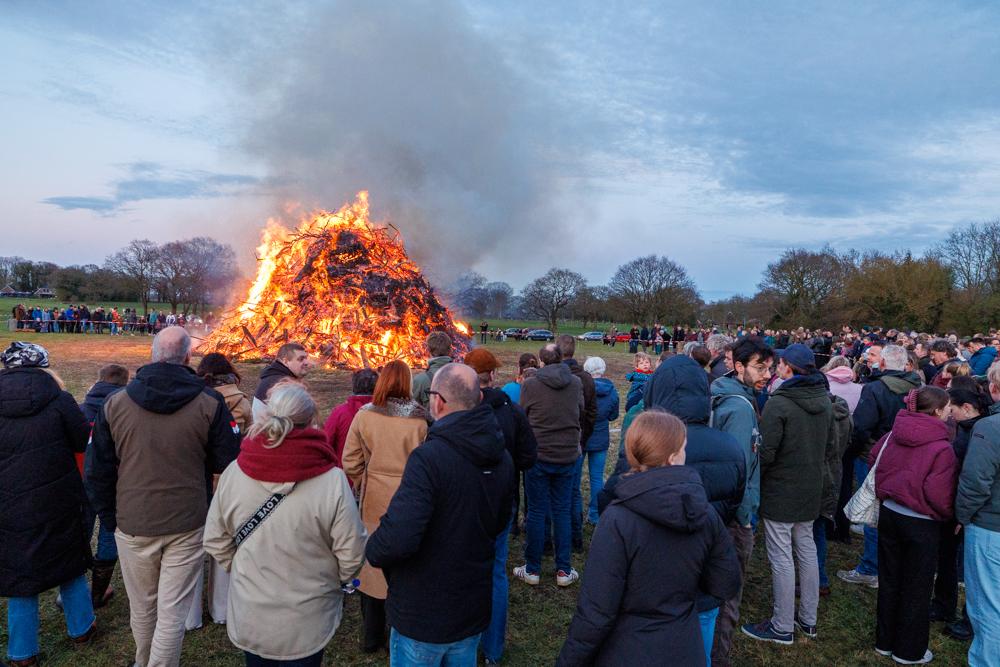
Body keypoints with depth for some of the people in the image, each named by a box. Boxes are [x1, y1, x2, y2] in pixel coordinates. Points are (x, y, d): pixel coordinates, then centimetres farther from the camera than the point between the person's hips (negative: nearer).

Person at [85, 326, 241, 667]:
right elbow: (228, 461, -7)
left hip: (132, 524, 3)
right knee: (173, 611, 6)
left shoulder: (115, 403, -5)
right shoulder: (210, 402, -13)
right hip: (187, 524, -3)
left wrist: (109, 517, 14)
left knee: (142, 607, 22)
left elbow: (97, 470, 2)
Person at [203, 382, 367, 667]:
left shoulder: (234, 472, -15)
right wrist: (334, 579, 3)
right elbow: (351, 555, -18)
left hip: (248, 617, 3)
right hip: (307, 622, -3)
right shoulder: (332, 481, -25)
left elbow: (215, 541, -4)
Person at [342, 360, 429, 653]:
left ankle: (371, 637, 32)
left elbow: (350, 462, -3)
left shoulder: (363, 415, -8)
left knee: (372, 563, 17)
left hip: (373, 503, 2)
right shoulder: (420, 420, -15)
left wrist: (363, 487, 13)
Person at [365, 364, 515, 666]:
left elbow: (398, 538, -34)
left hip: (422, 617, -6)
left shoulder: (429, 457, -28)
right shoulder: (501, 458, -3)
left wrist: (371, 550, -13)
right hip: (475, 610, 6)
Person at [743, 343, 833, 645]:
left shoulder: (778, 403, -22)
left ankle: (783, 626, 15)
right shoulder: (825, 400, 2)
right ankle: (808, 619, 32)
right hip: (811, 490, 8)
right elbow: (830, 444, 12)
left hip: (780, 491, -8)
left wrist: (754, 479, -4)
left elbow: (766, 452, -21)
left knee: (781, 557, 3)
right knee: (807, 550, 19)